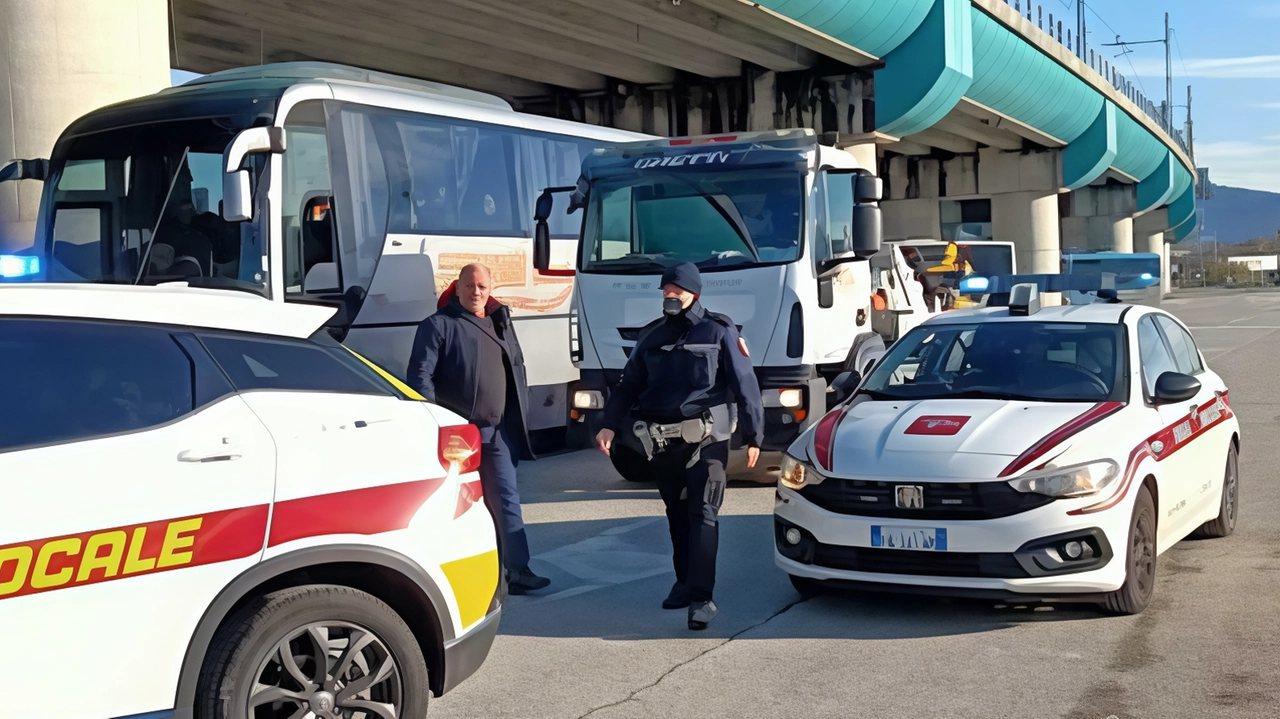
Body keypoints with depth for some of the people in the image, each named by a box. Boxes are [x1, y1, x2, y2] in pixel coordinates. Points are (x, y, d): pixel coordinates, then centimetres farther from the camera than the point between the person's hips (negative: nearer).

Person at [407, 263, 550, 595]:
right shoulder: (438, 325, -3)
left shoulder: (501, 324, 16)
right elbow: (420, 375, -9)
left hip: (497, 432, 5)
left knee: (505, 500, 3)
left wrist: (517, 416, 13)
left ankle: (517, 570, 4)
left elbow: (518, 369, 21)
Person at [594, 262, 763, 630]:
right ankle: (685, 582, 27)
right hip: (662, 441, 5)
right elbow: (628, 385, 15)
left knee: (702, 514, -11)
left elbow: (744, 384, 0)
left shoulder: (718, 331, 1)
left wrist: (752, 435, -3)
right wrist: (611, 425, 1)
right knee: (677, 515, 14)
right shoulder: (652, 335, 14)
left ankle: (700, 596, -16)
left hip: (706, 437, -5)